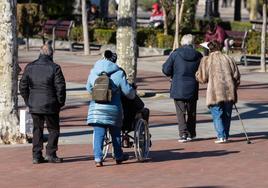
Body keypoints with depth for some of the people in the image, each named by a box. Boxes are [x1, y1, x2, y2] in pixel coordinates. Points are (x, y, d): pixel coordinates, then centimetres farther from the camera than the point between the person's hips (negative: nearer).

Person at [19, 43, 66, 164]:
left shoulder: (30, 67, 3)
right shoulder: (54, 68, -10)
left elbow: (23, 86, 6)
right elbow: (60, 87, -11)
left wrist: (28, 102, 14)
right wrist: (60, 103, 2)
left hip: (34, 105, 4)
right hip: (50, 105, -4)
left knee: (37, 130, 12)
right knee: (53, 130, 8)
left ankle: (36, 156, 9)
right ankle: (50, 154, 2)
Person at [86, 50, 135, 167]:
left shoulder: (93, 72, 6)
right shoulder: (118, 73, -5)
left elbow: (89, 88, 18)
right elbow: (127, 91, -2)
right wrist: (133, 95, 22)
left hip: (96, 108, 2)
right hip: (113, 108, -2)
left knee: (98, 133, 3)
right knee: (115, 133, 15)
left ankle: (98, 158, -7)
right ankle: (118, 156, 28)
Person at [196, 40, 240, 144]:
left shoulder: (206, 60, 0)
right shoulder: (228, 59, 10)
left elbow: (202, 78, -1)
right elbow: (236, 76, 9)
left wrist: (196, 74, 20)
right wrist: (234, 88, 19)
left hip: (215, 92, -3)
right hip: (229, 92, 3)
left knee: (217, 115, 0)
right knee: (227, 115, 13)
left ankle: (221, 136, -10)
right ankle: (226, 136, 17)